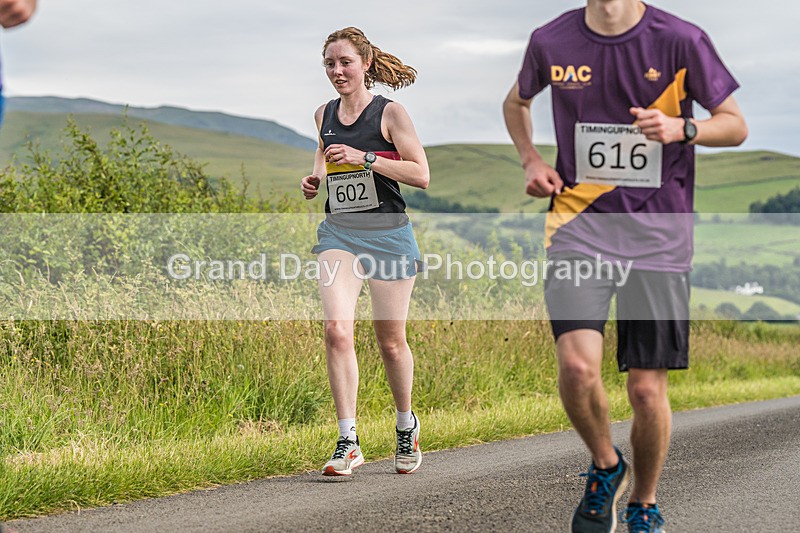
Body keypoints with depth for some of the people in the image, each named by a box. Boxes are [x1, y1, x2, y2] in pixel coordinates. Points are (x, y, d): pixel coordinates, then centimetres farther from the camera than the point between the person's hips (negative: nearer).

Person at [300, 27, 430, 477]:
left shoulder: (389, 112, -5)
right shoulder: (324, 115, 10)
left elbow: (422, 174, -10)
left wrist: (365, 158, -18)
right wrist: (315, 180, 7)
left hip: (388, 233, -3)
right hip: (338, 233, 3)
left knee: (391, 340, 6)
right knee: (337, 328, -17)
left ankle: (407, 425, 32)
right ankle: (348, 443, -14)